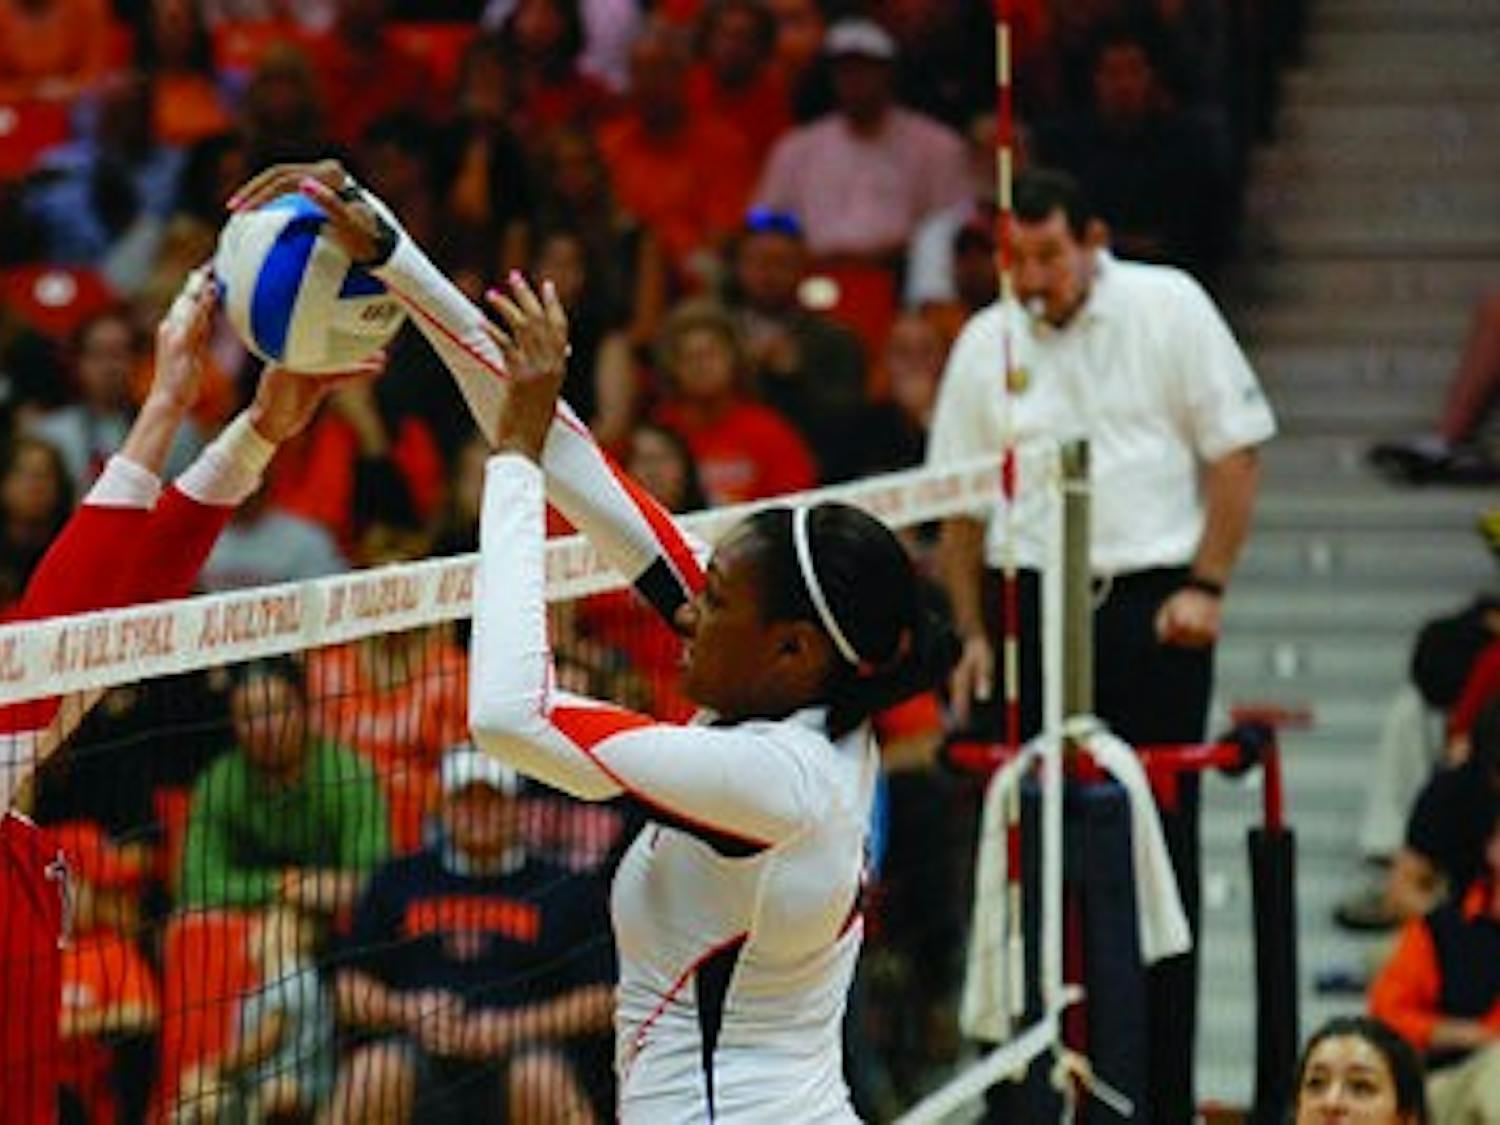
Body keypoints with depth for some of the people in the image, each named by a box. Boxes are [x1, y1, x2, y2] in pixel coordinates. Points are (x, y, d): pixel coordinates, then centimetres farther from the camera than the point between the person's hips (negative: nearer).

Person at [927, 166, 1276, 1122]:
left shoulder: (1169, 307, 1)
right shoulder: (987, 344, 8)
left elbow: (1236, 449, 1)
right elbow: (960, 506, 12)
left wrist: (1206, 585, -7)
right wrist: (974, 632, 5)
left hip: (1154, 604, -2)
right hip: (1030, 603, 2)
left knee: (1160, 850, 0)